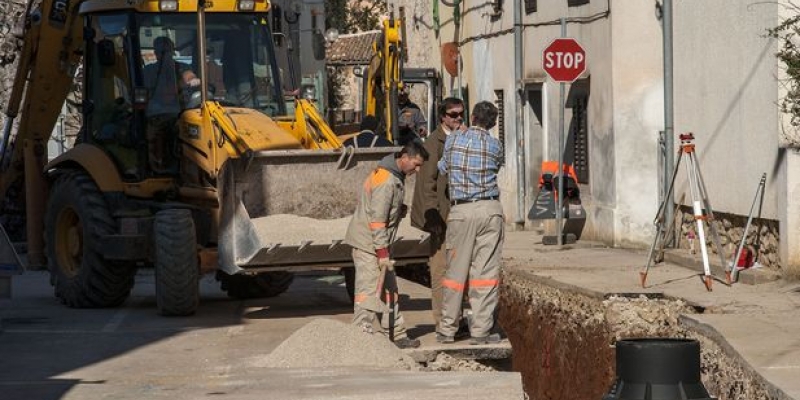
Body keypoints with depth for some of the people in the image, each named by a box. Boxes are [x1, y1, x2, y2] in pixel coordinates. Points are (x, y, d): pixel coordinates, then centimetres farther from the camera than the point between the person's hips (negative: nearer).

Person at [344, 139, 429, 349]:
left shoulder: (397, 176, 11)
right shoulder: (386, 180, -22)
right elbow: (377, 219, -24)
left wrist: (400, 209, 1)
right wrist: (383, 253, -24)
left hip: (379, 243, 10)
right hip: (368, 243, -10)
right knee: (369, 290, -10)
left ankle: (397, 334, 20)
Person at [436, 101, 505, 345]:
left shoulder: (453, 140, 2)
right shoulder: (495, 146, 1)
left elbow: (442, 169, 14)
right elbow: (496, 169, 13)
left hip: (461, 211, 1)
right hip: (489, 210, -1)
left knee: (456, 271, 6)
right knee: (486, 271, 1)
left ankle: (447, 329, 10)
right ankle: (481, 330, 0)